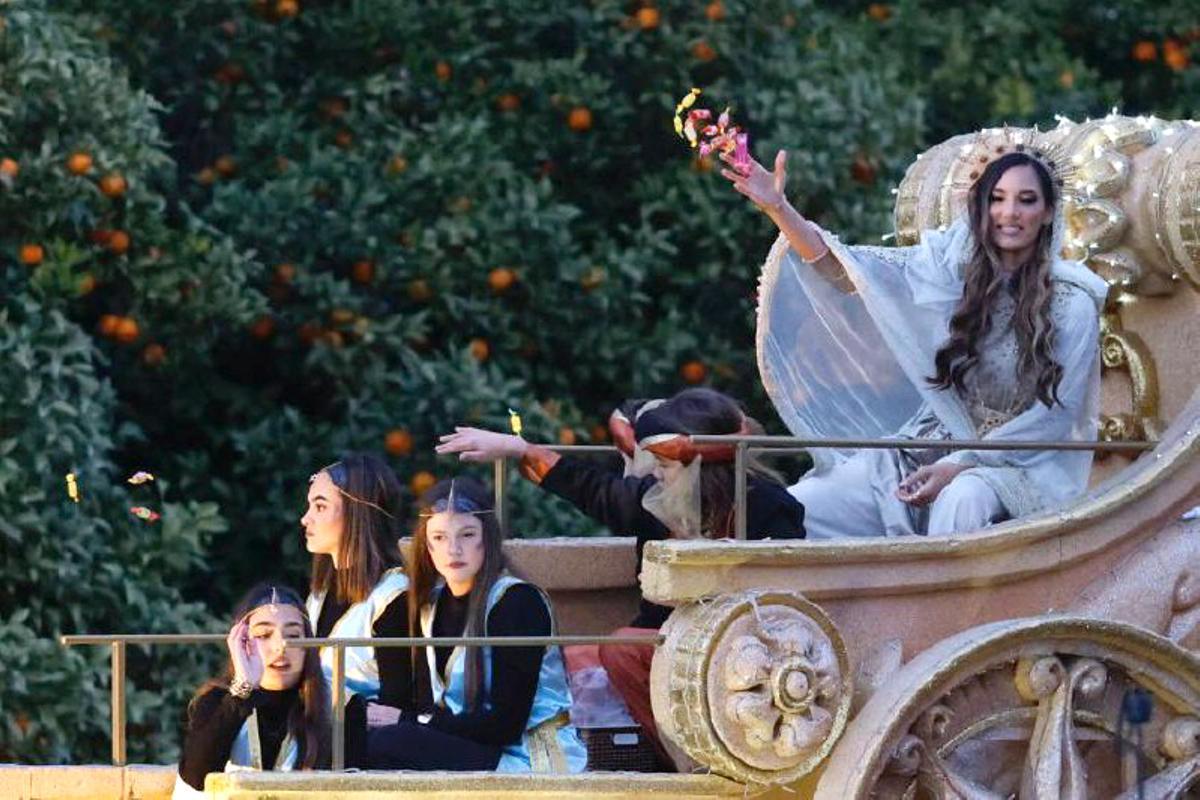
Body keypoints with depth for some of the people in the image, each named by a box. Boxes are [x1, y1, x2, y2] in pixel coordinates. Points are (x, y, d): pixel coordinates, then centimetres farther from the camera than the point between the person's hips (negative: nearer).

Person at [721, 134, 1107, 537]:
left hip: (1014, 463, -4)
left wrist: (958, 465, -16)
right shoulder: (949, 265, 5)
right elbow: (842, 269, -3)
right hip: (926, 452, 4)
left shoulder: (1071, 303, -4)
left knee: (963, 501, -40)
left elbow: (1054, 415, -7)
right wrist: (777, 208, -18)